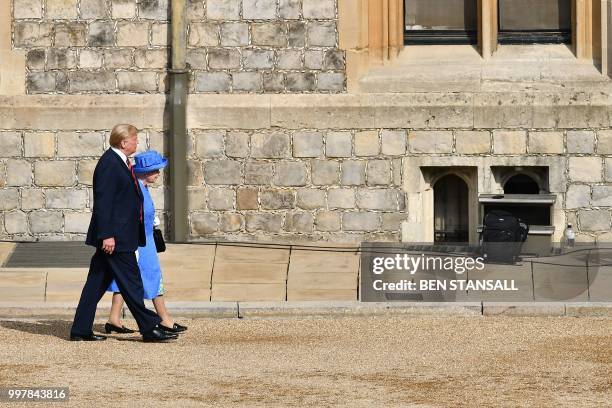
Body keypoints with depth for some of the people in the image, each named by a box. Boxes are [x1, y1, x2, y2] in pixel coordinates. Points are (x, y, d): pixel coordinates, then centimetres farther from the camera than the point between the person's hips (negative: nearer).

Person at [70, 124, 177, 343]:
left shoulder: (120, 161, 16)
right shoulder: (109, 164, -16)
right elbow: (103, 201, -20)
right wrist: (107, 235, -23)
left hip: (114, 236, 10)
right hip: (115, 237, -10)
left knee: (98, 282, 10)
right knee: (131, 282, -4)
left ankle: (81, 330, 13)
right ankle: (149, 328, 1)